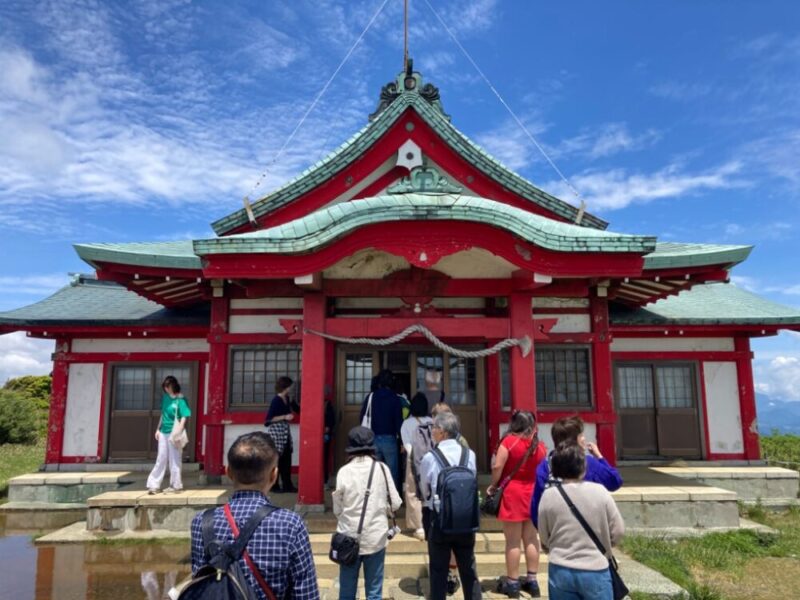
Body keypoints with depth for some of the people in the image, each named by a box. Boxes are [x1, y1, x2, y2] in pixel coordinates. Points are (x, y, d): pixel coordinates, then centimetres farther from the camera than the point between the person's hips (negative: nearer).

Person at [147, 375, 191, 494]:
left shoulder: (180, 400, -13)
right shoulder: (165, 397, 7)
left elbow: (184, 418, -15)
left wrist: (177, 433, -20)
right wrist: (158, 429, 15)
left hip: (173, 433, -6)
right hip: (163, 432, 6)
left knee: (174, 460, 3)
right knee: (161, 459, 9)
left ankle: (176, 486, 13)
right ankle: (154, 485, 13)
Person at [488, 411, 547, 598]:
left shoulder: (509, 441, -12)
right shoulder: (540, 446, 0)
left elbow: (497, 466, -17)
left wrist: (493, 486, -3)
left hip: (512, 493, -4)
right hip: (533, 493, 5)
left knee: (512, 541, 4)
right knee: (531, 539, 14)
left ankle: (512, 583, 12)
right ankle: (532, 580, 21)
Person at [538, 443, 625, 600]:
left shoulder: (548, 495, -7)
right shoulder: (599, 491, -9)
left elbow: (544, 538, 2)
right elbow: (618, 531, -2)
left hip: (560, 571, 1)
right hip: (595, 571, -1)